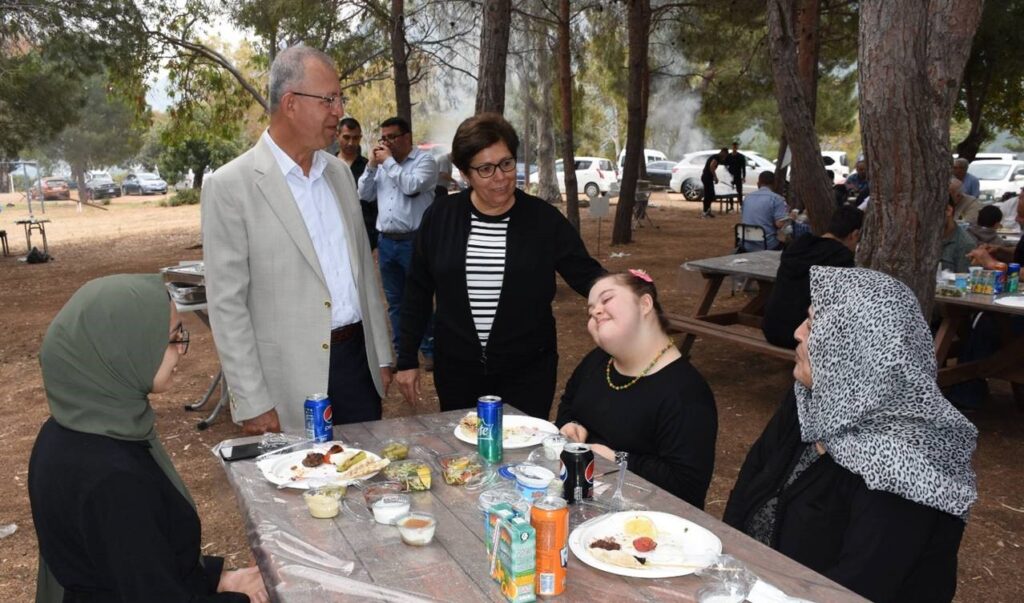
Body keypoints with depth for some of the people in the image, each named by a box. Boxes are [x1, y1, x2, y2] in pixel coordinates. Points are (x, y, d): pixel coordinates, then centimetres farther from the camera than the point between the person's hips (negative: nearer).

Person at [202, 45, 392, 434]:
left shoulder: (340, 173, 9)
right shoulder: (230, 186, -10)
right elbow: (226, 304, -10)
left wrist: (383, 355, 12)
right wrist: (252, 404, -11)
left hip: (357, 358, 5)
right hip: (290, 379, -5)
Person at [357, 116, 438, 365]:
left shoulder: (425, 160, -4)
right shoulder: (382, 164, 14)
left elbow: (412, 186, -21)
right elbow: (364, 195, 12)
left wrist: (388, 162, -11)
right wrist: (372, 165, 1)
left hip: (414, 241, -6)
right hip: (386, 241, 6)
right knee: (395, 301, 13)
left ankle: (429, 350, 11)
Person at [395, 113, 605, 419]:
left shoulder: (544, 218, -5)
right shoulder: (439, 218, -2)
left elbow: (586, 274, -2)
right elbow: (418, 292, 5)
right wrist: (407, 359, 6)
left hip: (528, 371, -1)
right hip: (457, 370, 2)